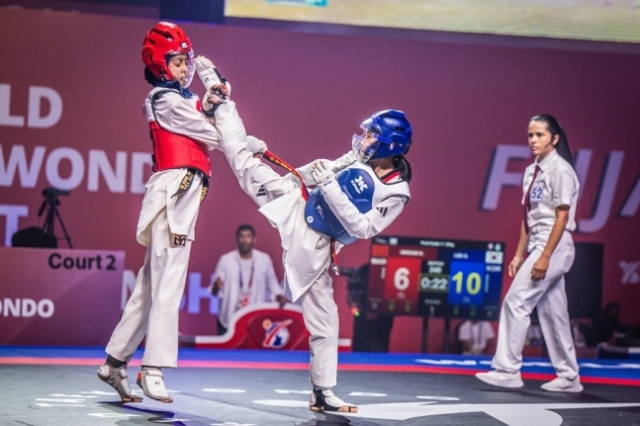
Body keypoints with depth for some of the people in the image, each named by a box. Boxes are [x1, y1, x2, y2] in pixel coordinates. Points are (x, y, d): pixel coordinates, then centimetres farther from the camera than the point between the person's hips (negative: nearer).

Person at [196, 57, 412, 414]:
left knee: (323, 318, 0)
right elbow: (322, 172, 13)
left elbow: (361, 228, -25)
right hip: (295, 207, 4)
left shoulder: (395, 194, -16)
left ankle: (323, 393, 10)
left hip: (313, 245, -4)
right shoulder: (358, 158, -1)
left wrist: (329, 186, -31)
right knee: (246, 162, 2)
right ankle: (220, 98, 23)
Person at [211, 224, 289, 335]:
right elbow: (215, 291, -6)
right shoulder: (226, 260, -6)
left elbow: (271, 282, 14)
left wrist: (279, 296, -5)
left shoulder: (264, 259, -1)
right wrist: (216, 287, -30)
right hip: (230, 320, -1)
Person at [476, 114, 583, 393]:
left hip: (554, 247, -9)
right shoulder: (532, 171, 13)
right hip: (538, 246, 9)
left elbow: (562, 216, -16)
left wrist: (545, 256, -20)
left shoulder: (560, 170, -11)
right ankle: (569, 377, 15)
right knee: (552, 312, 9)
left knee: (516, 302, -12)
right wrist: (519, 255, 13)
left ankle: (507, 370, -9)